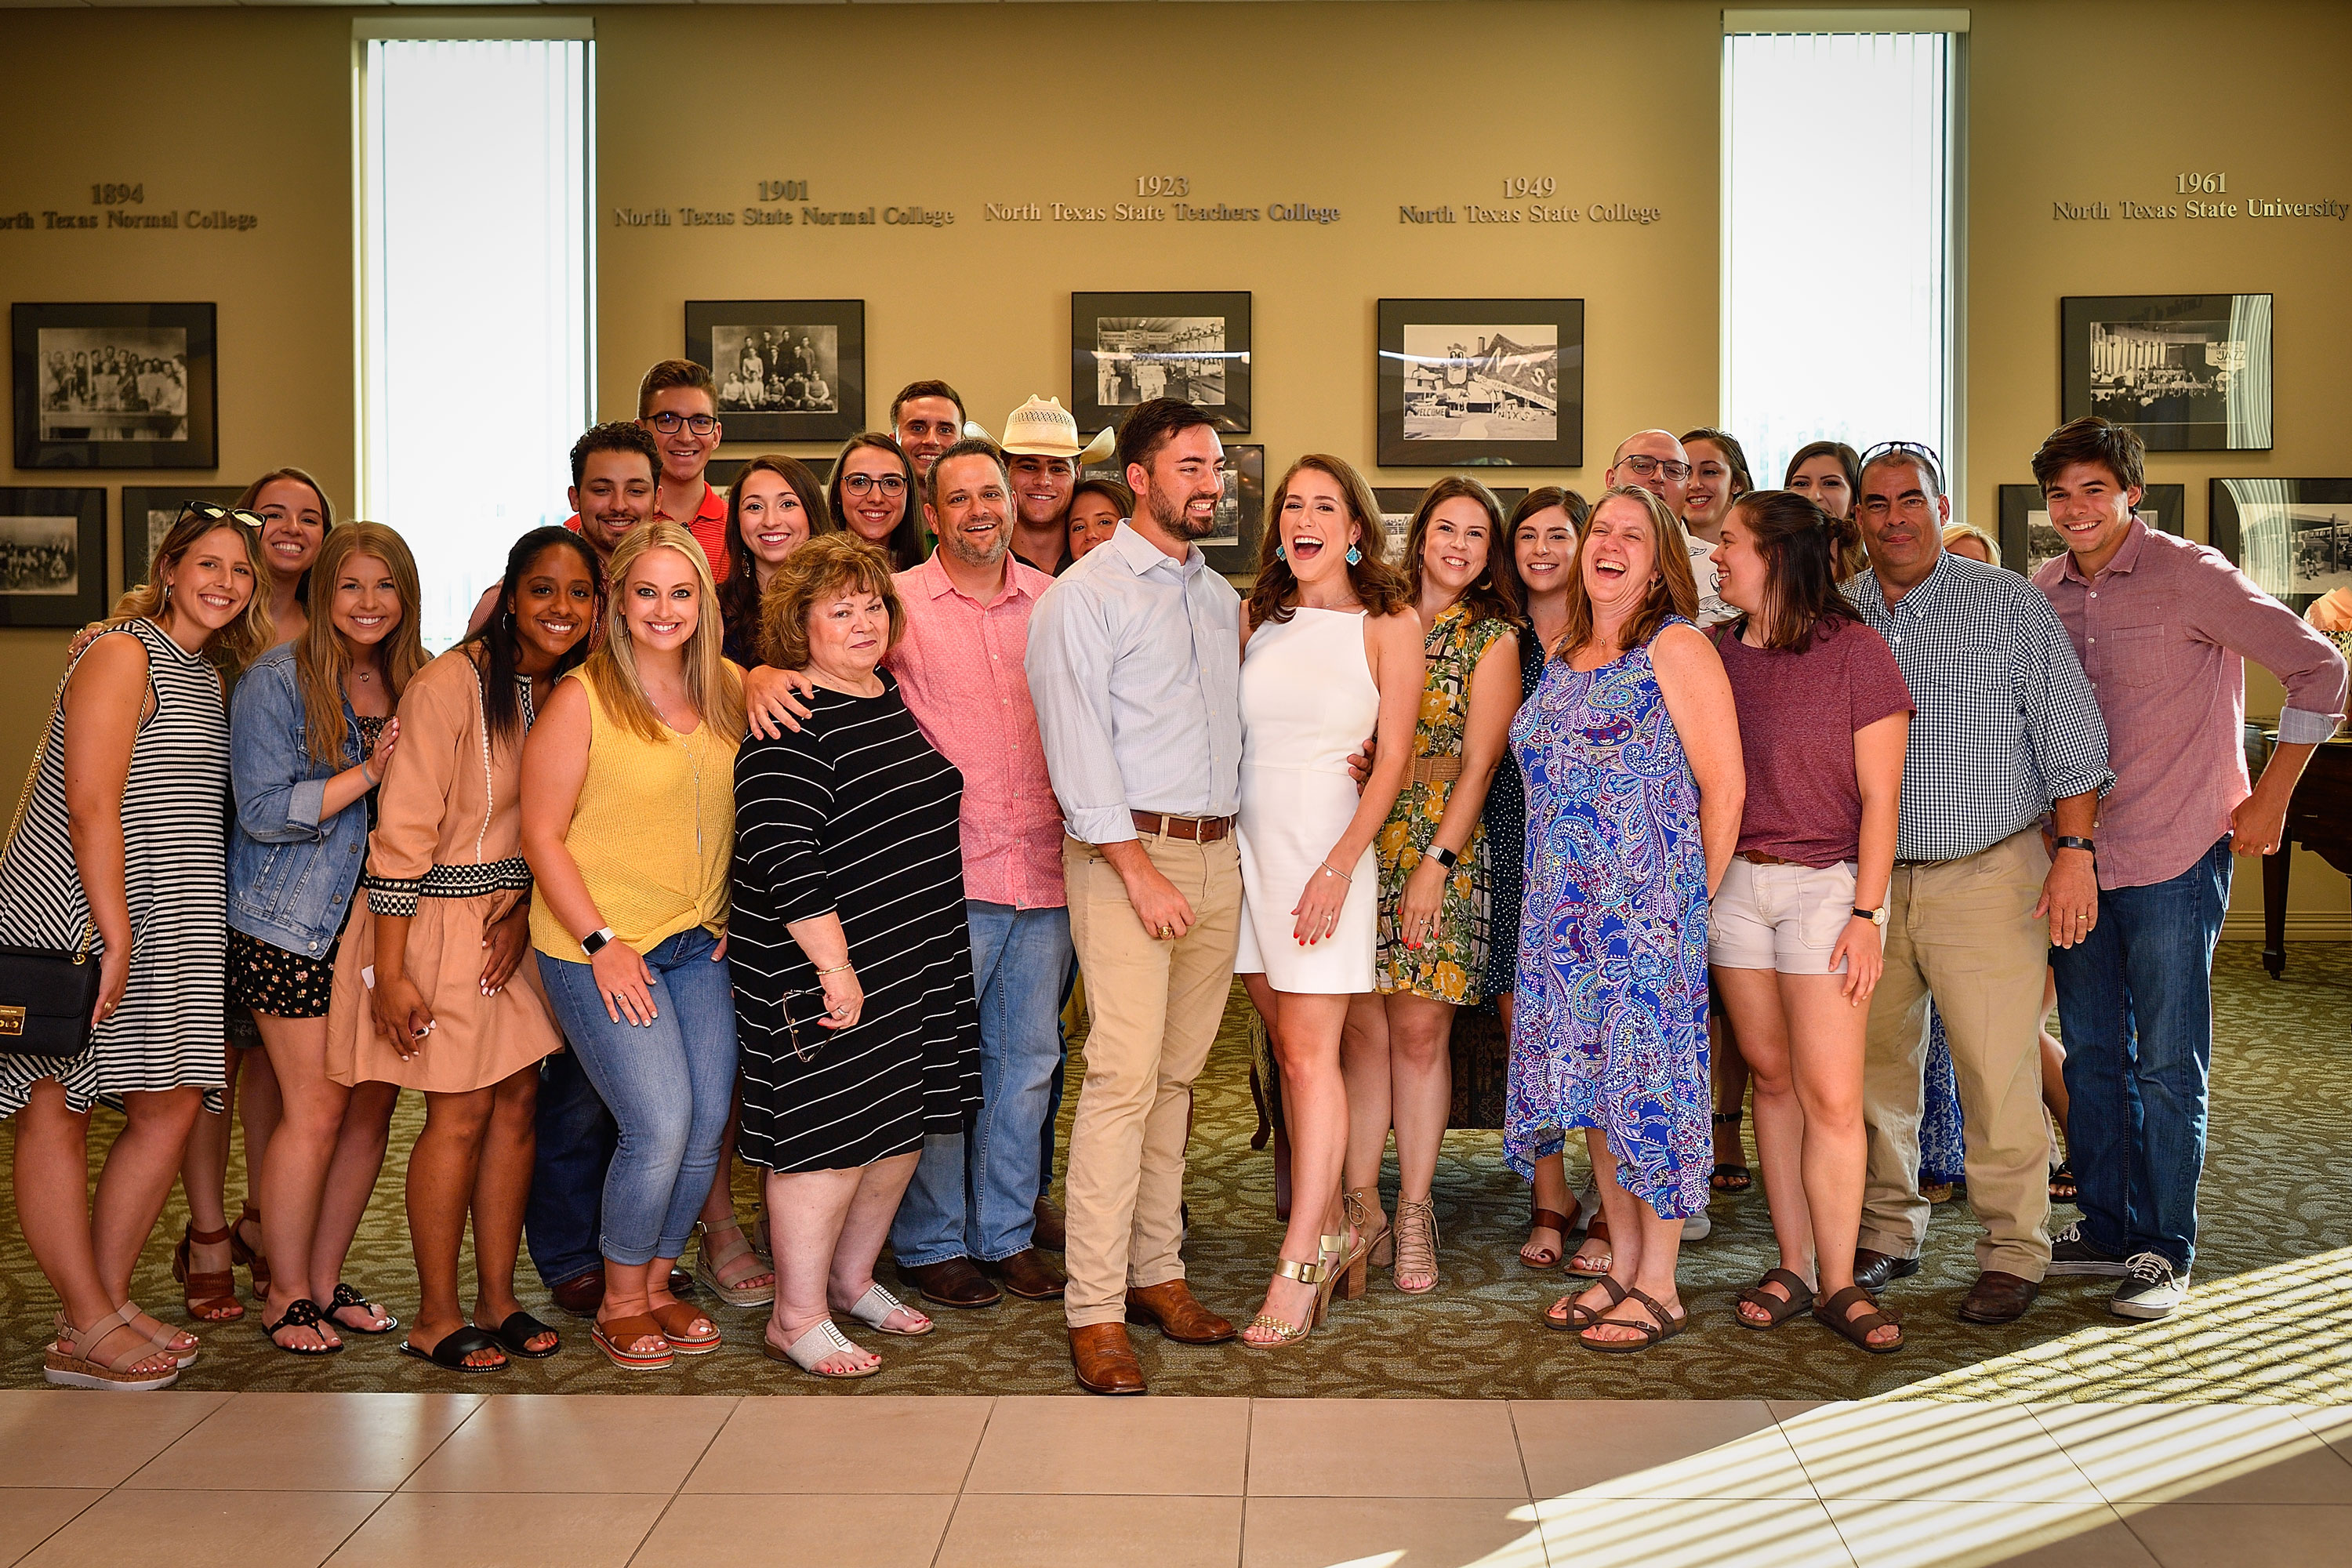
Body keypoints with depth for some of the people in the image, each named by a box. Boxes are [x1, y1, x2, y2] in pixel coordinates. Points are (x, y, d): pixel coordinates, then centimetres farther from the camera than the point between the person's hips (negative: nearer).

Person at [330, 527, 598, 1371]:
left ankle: (497, 1300, 21)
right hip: (441, 918, -7)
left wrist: (526, 905, -8)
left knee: (518, 1103, 9)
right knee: (462, 1112, -3)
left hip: (517, 920, 7)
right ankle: (436, 1318, 11)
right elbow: (403, 833, -18)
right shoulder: (452, 684, -17)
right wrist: (389, 971, -19)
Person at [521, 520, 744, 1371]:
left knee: (708, 1124, 4)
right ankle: (620, 1302, 11)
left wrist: (734, 914, 4)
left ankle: (657, 1283, 25)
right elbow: (542, 835, -8)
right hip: (599, 948, -5)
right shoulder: (581, 698, -8)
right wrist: (602, 943, -13)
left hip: (700, 946, 5)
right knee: (660, 1125, -11)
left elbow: (744, 814, 17)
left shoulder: (729, 690, 7)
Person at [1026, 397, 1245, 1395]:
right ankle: (1096, 1311, -7)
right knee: (1124, 1077, -11)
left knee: (1178, 1076, 9)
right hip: (1126, 851, -6)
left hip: (1217, 855, 6)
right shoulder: (1084, 594, -3)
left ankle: (1156, 1272, 18)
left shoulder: (1221, 597, 18)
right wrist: (1139, 869, -15)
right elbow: (1077, 743, -10)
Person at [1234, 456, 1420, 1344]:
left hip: (1325, 843, -4)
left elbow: (1393, 760, -4)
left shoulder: (1389, 624, 0)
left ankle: (1301, 1263, -2)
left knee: (1309, 1052, -6)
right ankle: (1336, 1228, 19)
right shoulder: (1256, 619, 11)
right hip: (1243, 839, 4)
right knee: (1288, 1046, 8)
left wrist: (1339, 865, -13)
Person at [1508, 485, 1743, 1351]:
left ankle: (1659, 1288, 7)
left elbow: (1725, 785, -9)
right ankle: (1622, 1268, 21)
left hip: (1648, 907, -7)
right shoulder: (1560, 655, 15)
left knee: (1646, 1082, -3)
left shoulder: (1676, 647, -7)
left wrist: (1694, 896, -5)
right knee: (1592, 1084, 10)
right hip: (1565, 912, 7)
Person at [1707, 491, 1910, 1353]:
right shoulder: (1712, 651, 7)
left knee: (1830, 1093, -5)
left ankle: (1837, 1282, 6)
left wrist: (1866, 914, -10)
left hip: (1826, 884, -4)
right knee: (1772, 1077, 8)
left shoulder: (1854, 649, -6)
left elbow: (1880, 797, -6)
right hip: (1732, 882, 4)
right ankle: (1793, 1265, 17)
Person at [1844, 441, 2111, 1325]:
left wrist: (2074, 853, -9)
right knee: (1872, 1062, 8)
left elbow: (2071, 735, -1)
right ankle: (1888, 1234, 22)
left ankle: (2013, 1252, 8)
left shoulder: (2009, 604, -1)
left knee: (1996, 1071, -4)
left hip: (1986, 877, -4)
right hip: (1866, 878, 4)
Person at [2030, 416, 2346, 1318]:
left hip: (2175, 855, -6)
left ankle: (2163, 1250, 9)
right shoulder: (2042, 594, 7)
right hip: (2076, 857, 6)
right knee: (2093, 1056, 12)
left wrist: (2268, 800, -9)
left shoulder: (2189, 575, -10)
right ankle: (2105, 1229, 24)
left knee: (2168, 1064, -1)